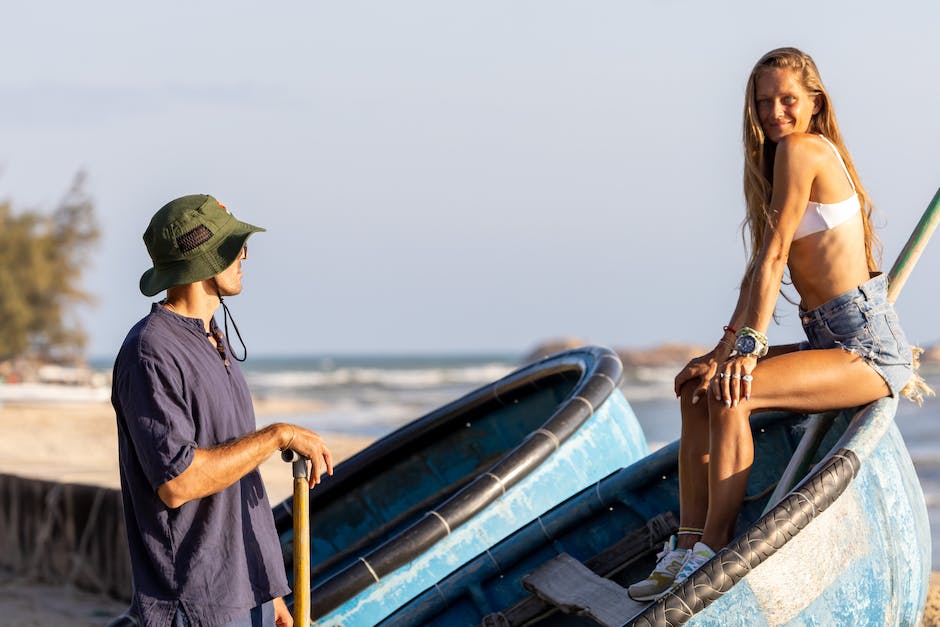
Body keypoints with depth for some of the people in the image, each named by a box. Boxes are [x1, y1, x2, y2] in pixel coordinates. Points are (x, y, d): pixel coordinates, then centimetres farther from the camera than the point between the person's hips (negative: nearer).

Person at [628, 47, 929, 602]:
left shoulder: (801, 149, -10)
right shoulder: (800, 154, 18)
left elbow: (774, 254, -15)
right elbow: (764, 264, 16)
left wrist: (749, 346, -17)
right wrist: (727, 347, 9)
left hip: (866, 343, -10)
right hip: (829, 341, 10)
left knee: (729, 394, -25)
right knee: (698, 386, 2)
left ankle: (713, 554, -20)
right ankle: (689, 545, -3)